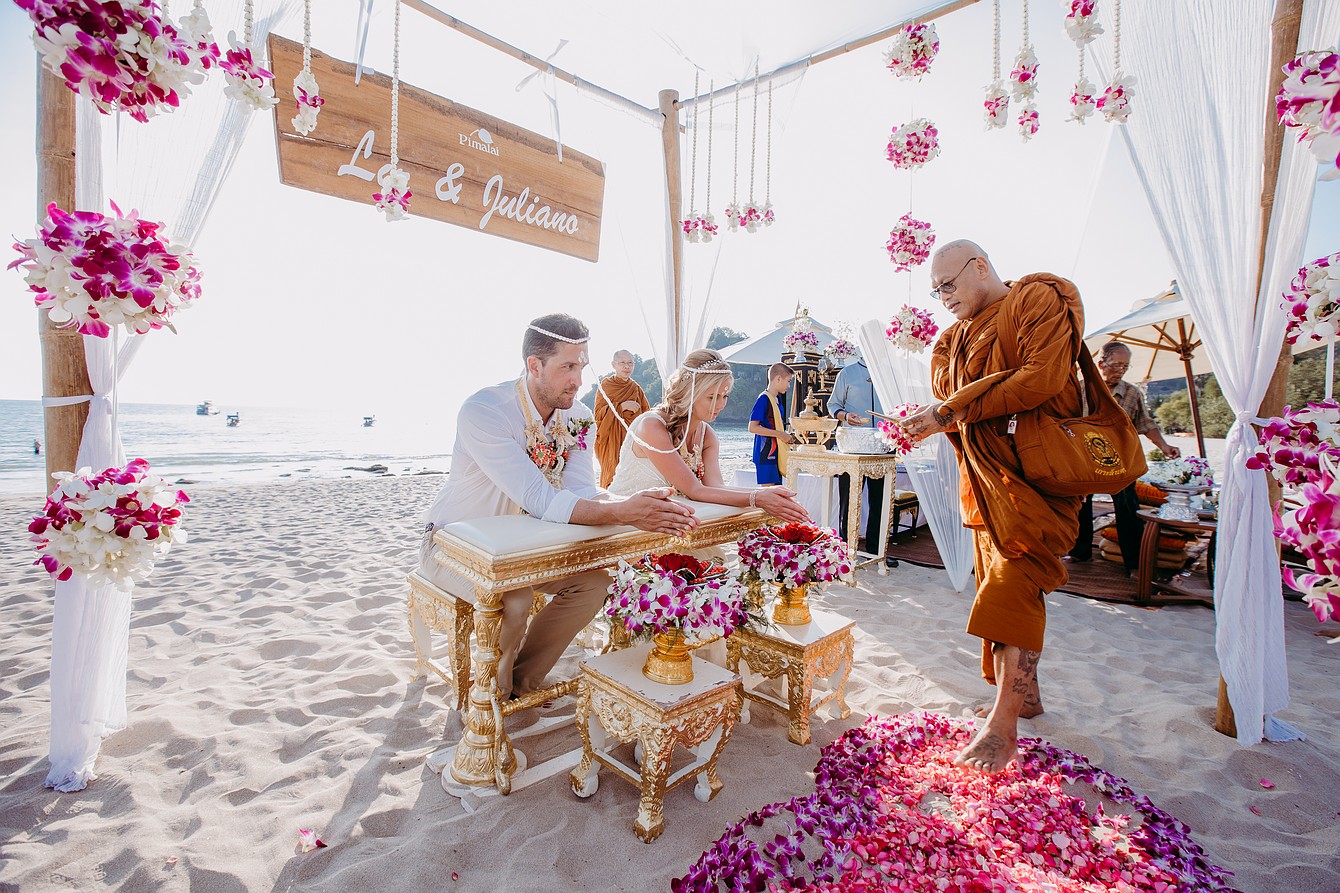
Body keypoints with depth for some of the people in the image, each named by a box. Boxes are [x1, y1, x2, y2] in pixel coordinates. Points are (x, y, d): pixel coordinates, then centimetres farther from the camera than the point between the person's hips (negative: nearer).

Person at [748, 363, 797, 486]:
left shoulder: (779, 399, 15)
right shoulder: (764, 399, -13)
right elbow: (752, 427, -19)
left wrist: (786, 437, 6)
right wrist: (779, 434, -18)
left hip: (776, 454, 9)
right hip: (766, 454, -9)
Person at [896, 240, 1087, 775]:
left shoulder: (1040, 299, -3)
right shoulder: (955, 337, 18)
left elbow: (1041, 379, -17)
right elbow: (950, 407, 20)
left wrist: (954, 410, -17)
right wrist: (929, 422, -3)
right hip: (984, 475, 7)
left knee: (1013, 586, -11)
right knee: (1001, 586, 11)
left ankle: (1002, 726, -4)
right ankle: (1025, 693, 27)